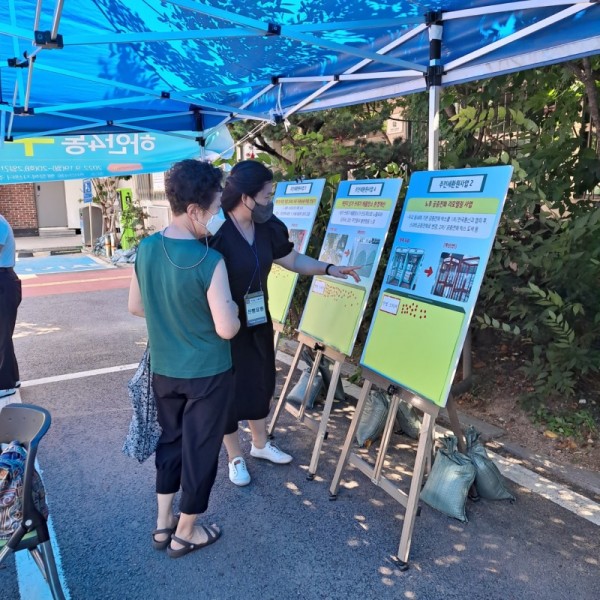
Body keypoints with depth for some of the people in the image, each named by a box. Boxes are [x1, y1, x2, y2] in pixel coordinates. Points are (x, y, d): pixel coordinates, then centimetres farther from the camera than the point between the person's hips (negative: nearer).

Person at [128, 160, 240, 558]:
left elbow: (136, 307, 6)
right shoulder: (209, 261, -25)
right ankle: (184, 534, 31)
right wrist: (232, 309, -3)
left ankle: (163, 524, 39)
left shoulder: (146, 249, -6)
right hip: (207, 373, -6)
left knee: (170, 439, 24)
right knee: (200, 449, 13)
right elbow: (227, 329, -23)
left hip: (163, 370, 6)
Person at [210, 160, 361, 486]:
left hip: (259, 323, 7)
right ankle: (235, 457, 31)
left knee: (261, 382, 20)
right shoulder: (217, 231, -24)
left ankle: (261, 444, 43)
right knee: (229, 390, 10)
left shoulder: (268, 228, -1)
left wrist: (329, 269, 5)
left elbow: (293, 260, 13)